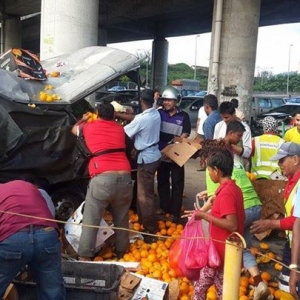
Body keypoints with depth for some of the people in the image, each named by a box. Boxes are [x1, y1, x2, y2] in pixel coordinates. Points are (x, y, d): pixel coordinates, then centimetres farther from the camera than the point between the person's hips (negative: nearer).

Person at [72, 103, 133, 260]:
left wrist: (83, 119, 56)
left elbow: (74, 129, 35)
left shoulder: (89, 127, 12)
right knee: (121, 219, 19)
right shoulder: (119, 128, 18)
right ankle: (121, 252, 32)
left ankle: (85, 257, 9)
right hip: (124, 178, 4)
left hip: (102, 179, -3)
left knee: (90, 221, 7)